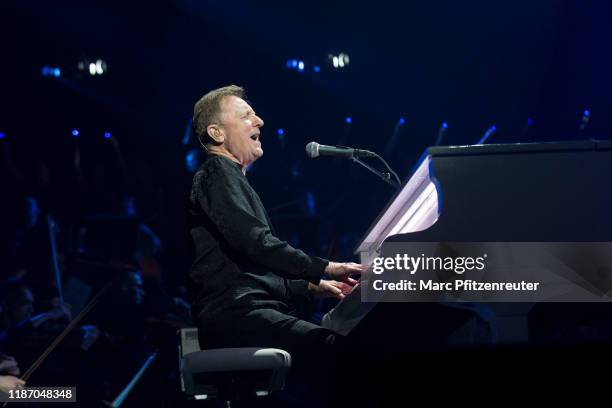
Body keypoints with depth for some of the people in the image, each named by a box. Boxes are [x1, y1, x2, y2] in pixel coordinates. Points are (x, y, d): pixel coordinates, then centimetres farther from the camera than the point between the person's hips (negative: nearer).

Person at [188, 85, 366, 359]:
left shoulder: (233, 178, 31)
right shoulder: (216, 173, 0)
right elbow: (256, 243, -16)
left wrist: (312, 288, 20)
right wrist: (324, 269, -17)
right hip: (233, 314, -10)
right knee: (333, 346, -30)